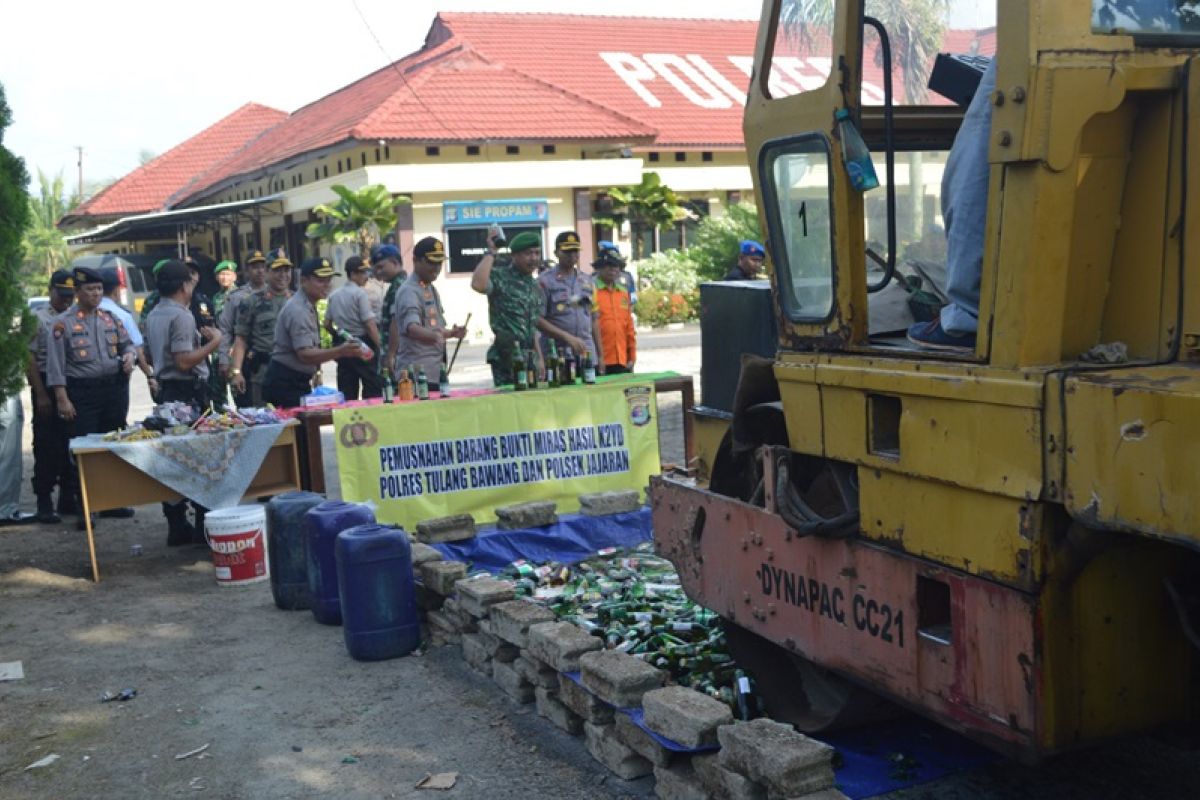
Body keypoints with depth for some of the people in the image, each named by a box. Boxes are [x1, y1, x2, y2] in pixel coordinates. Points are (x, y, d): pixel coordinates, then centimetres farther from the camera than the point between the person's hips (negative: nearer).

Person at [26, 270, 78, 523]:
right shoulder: (38, 319, -4)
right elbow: (30, 360, -7)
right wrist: (41, 395, -13)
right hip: (48, 386, -4)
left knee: (70, 445, 10)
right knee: (46, 447, 0)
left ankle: (67, 498, 21)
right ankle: (44, 503, 6)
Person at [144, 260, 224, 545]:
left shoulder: (154, 315, 13)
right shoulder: (181, 316, -16)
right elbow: (185, 361, -23)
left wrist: (199, 336, 20)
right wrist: (213, 343, -13)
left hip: (167, 390, 9)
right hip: (188, 392, -9)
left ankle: (177, 526, 14)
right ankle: (204, 524, 1)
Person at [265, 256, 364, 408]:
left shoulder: (308, 306, 10)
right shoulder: (298, 310, -21)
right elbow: (305, 355, -30)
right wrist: (340, 351, -42)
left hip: (297, 381, 10)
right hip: (286, 384, -10)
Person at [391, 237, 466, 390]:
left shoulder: (431, 289, 17)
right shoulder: (409, 291, -14)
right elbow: (412, 327, -30)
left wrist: (451, 333, 7)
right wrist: (435, 335, -49)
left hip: (435, 373, 9)